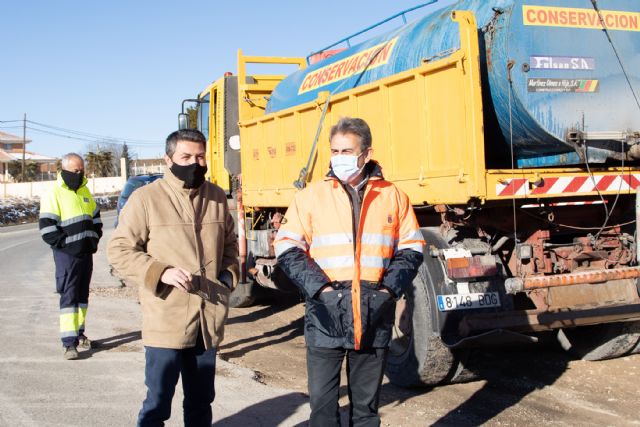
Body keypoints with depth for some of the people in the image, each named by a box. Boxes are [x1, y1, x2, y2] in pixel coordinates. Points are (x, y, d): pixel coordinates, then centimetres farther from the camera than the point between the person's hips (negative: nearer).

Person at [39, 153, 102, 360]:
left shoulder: (84, 191, 13)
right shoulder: (54, 194, -10)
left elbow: (95, 217, 21)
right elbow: (47, 228, -15)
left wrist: (94, 239, 8)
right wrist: (66, 244, -16)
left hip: (86, 253, 7)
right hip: (67, 255, -7)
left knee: (82, 294, 14)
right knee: (69, 296, -9)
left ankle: (79, 333, 26)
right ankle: (69, 342, -10)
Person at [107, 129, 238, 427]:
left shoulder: (217, 197, 8)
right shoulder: (146, 198, -9)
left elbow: (229, 243, 21)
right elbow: (118, 250, -7)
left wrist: (229, 273, 2)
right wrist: (160, 272, -20)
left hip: (208, 320, 5)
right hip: (165, 322, -5)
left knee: (201, 401, 18)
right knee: (158, 402, 2)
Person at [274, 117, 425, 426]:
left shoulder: (392, 196, 6)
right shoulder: (312, 195, 2)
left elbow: (411, 248, 10)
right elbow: (287, 248, 1)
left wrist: (391, 287, -4)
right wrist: (318, 286, -11)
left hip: (374, 316, 1)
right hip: (326, 314, -1)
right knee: (322, 400, 3)